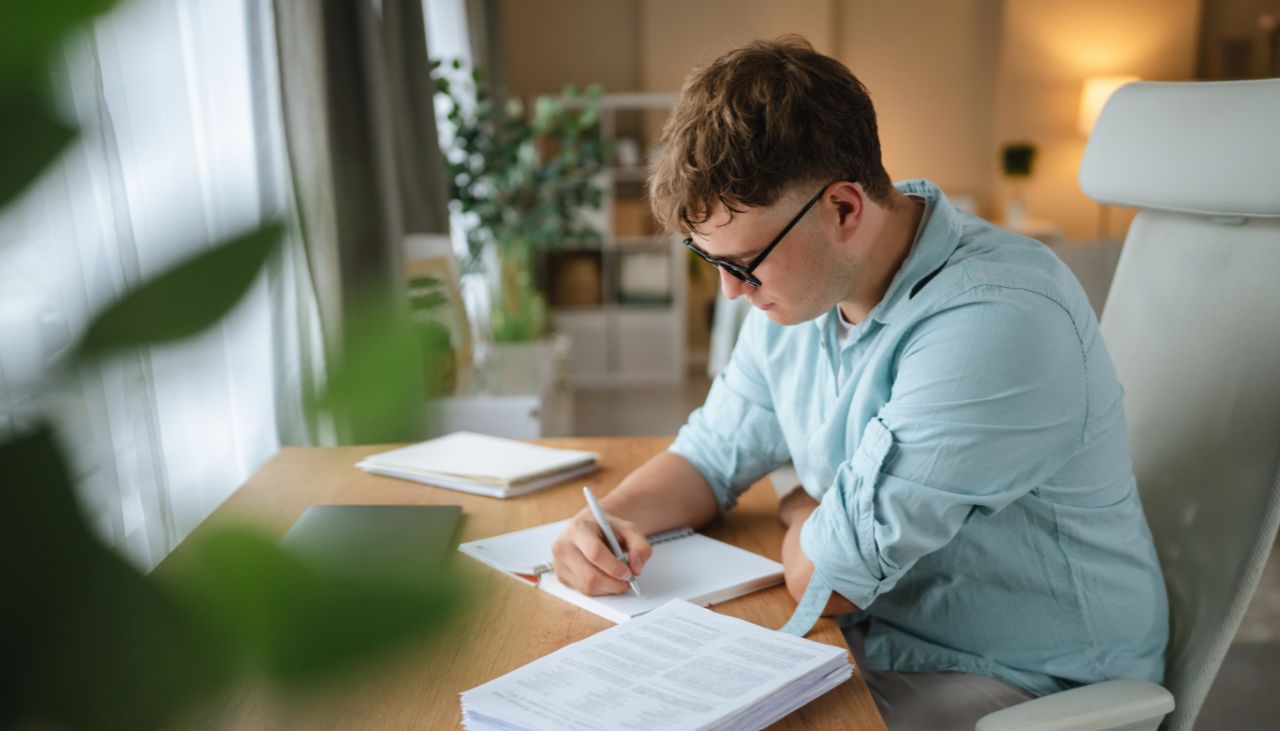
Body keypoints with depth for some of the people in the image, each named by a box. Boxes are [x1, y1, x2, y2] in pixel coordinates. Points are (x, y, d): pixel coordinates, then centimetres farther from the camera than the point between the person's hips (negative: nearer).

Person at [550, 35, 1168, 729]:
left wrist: (799, 511, -3)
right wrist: (614, 517, -10)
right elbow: (714, 453, 8)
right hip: (874, 641, 7)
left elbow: (823, 578, -25)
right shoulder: (796, 286, -2)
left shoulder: (993, 325, -30)